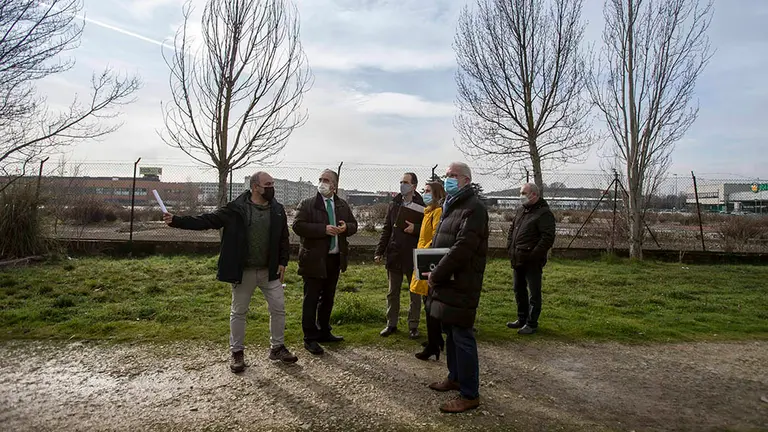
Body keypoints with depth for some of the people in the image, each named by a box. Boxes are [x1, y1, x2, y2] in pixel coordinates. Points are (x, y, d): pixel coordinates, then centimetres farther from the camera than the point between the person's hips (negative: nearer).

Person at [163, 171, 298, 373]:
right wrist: (176, 220, -14)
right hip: (243, 272, -2)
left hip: (270, 271, 3)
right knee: (238, 312, 10)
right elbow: (207, 220, -7)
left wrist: (282, 262, 1)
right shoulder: (235, 208, -8)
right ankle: (237, 352, 27)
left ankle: (277, 348, 25)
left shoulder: (277, 210, 2)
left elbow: (283, 238, 7)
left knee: (278, 309, 7)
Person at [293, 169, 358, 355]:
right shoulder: (307, 204, -5)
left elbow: (354, 225, 16)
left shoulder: (342, 205, 11)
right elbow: (298, 226, -16)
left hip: (335, 259, 6)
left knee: (328, 298, 17)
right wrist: (324, 229, -22)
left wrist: (346, 227, -8)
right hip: (314, 259, -5)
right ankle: (310, 338, 11)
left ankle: (324, 332, 32)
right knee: (311, 300, 1)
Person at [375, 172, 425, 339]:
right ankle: (391, 324, 26)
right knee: (393, 292, 13)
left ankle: (413, 326, 21)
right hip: (394, 255, 4)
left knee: (415, 293, 8)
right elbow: (386, 230, 9)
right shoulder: (393, 205, 8)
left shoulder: (422, 206, -5)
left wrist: (415, 228, -23)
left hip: (414, 256, -4)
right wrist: (379, 251, 4)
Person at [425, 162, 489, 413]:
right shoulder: (450, 206, 17)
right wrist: (434, 272, 5)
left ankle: (470, 395, 10)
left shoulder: (473, 208, -15)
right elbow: (437, 242, 20)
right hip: (447, 282, 9)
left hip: (461, 285, -9)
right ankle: (455, 378, 36)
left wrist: (436, 275, -16)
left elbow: (461, 249, -23)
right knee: (450, 333, 19)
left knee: (462, 336, -2)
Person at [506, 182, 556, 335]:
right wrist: (510, 248, 11)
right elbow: (512, 229, 22)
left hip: (532, 262, -9)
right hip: (517, 260, 9)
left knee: (534, 292, 2)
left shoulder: (544, 213, -13)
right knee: (519, 290, 18)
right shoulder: (521, 210, 13)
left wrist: (533, 255, -19)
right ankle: (522, 319, 32)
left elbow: (548, 238, -19)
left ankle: (532, 324, 13)